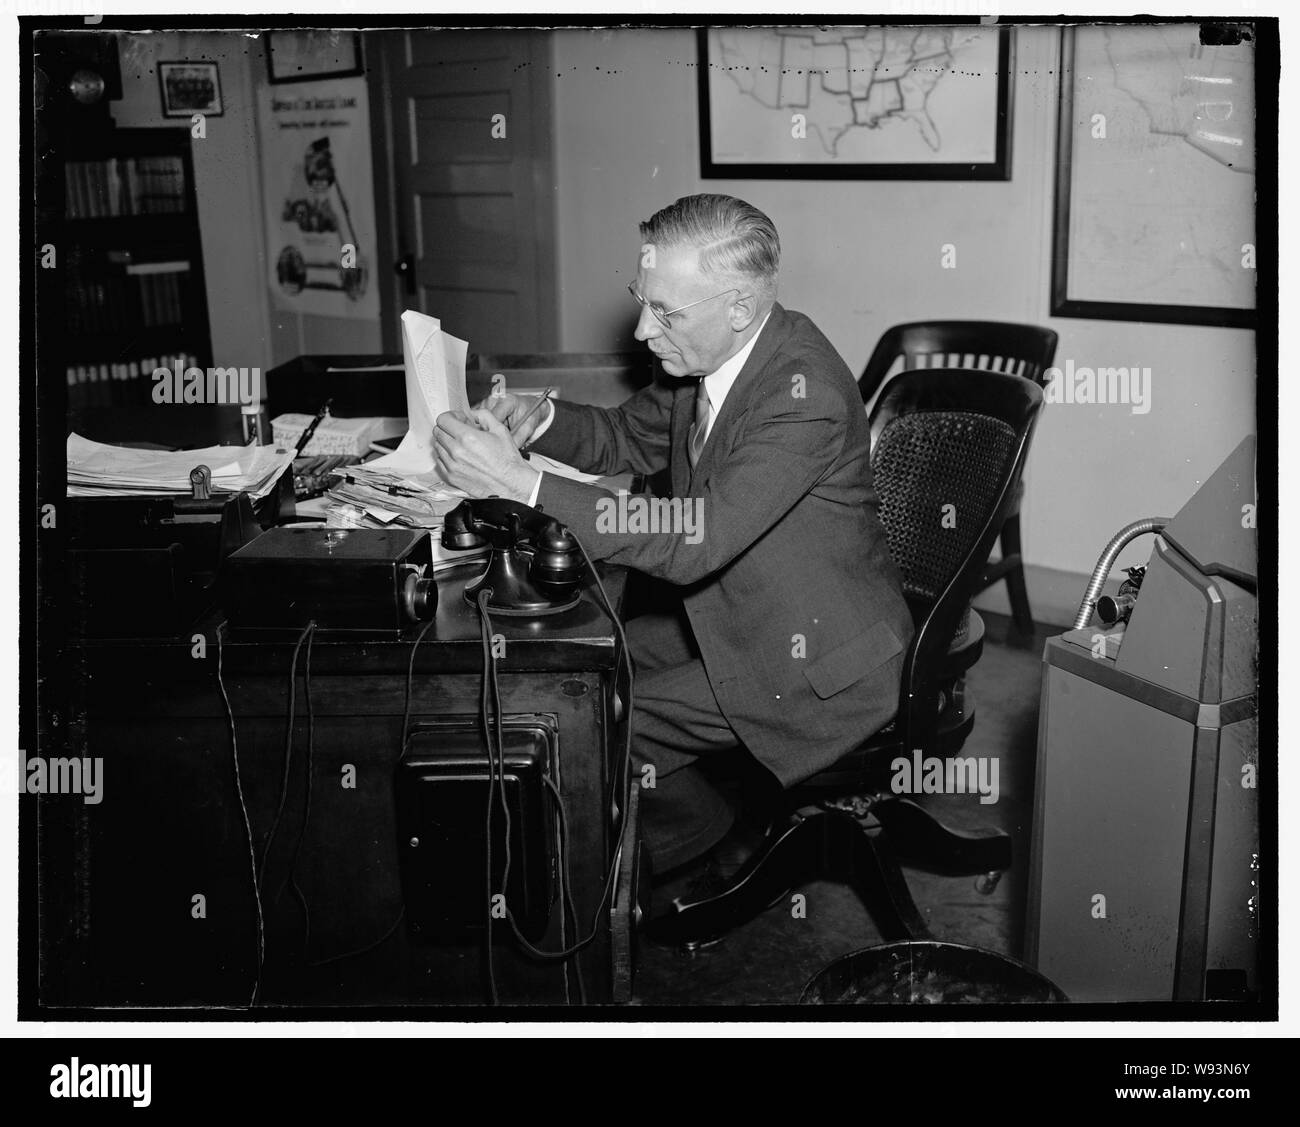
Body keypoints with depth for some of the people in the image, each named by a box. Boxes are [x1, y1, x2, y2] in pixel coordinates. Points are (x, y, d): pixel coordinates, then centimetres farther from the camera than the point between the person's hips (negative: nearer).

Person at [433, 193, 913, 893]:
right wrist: (542, 419, -8)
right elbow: (630, 437, 14)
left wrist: (520, 484, -38)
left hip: (818, 666, -9)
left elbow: (695, 542, -37)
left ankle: (731, 856, 12)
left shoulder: (805, 392, -30)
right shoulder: (702, 357, -3)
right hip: (736, 620, 9)